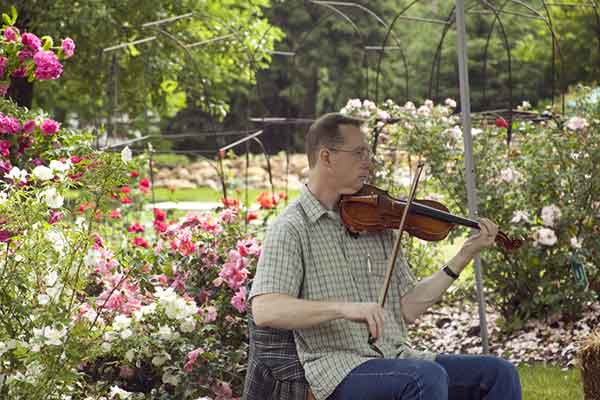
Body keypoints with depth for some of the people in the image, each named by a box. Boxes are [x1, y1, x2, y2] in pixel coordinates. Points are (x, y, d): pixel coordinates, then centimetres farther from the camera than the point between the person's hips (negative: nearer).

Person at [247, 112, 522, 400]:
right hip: (339, 369, -6)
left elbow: (408, 308, 13)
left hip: (399, 358, 6)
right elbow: (264, 311, -18)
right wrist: (343, 307, -30)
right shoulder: (291, 228, -3)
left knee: (499, 373, -9)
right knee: (428, 377, -33)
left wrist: (464, 256, 7)